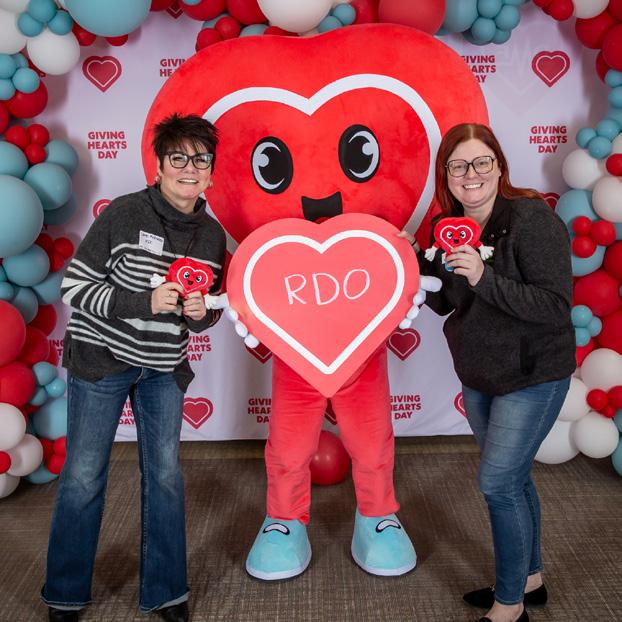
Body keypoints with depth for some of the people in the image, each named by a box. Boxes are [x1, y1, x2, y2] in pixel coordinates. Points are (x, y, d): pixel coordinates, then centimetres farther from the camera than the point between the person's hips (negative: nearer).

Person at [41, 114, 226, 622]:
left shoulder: (212, 235, 2)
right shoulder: (125, 214, -13)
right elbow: (74, 285, -12)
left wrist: (201, 312, -12)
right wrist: (145, 301, -23)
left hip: (164, 369, 4)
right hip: (100, 358, -4)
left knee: (165, 476, 8)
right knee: (84, 476, 5)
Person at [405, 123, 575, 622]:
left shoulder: (533, 218, -20)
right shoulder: (451, 226, 2)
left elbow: (556, 306, -25)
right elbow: (443, 303, 9)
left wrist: (485, 278, -33)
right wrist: (414, 261, -7)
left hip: (531, 376, -7)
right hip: (478, 375, 7)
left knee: (498, 483, -3)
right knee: (513, 478, 19)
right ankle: (529, 578, 39)